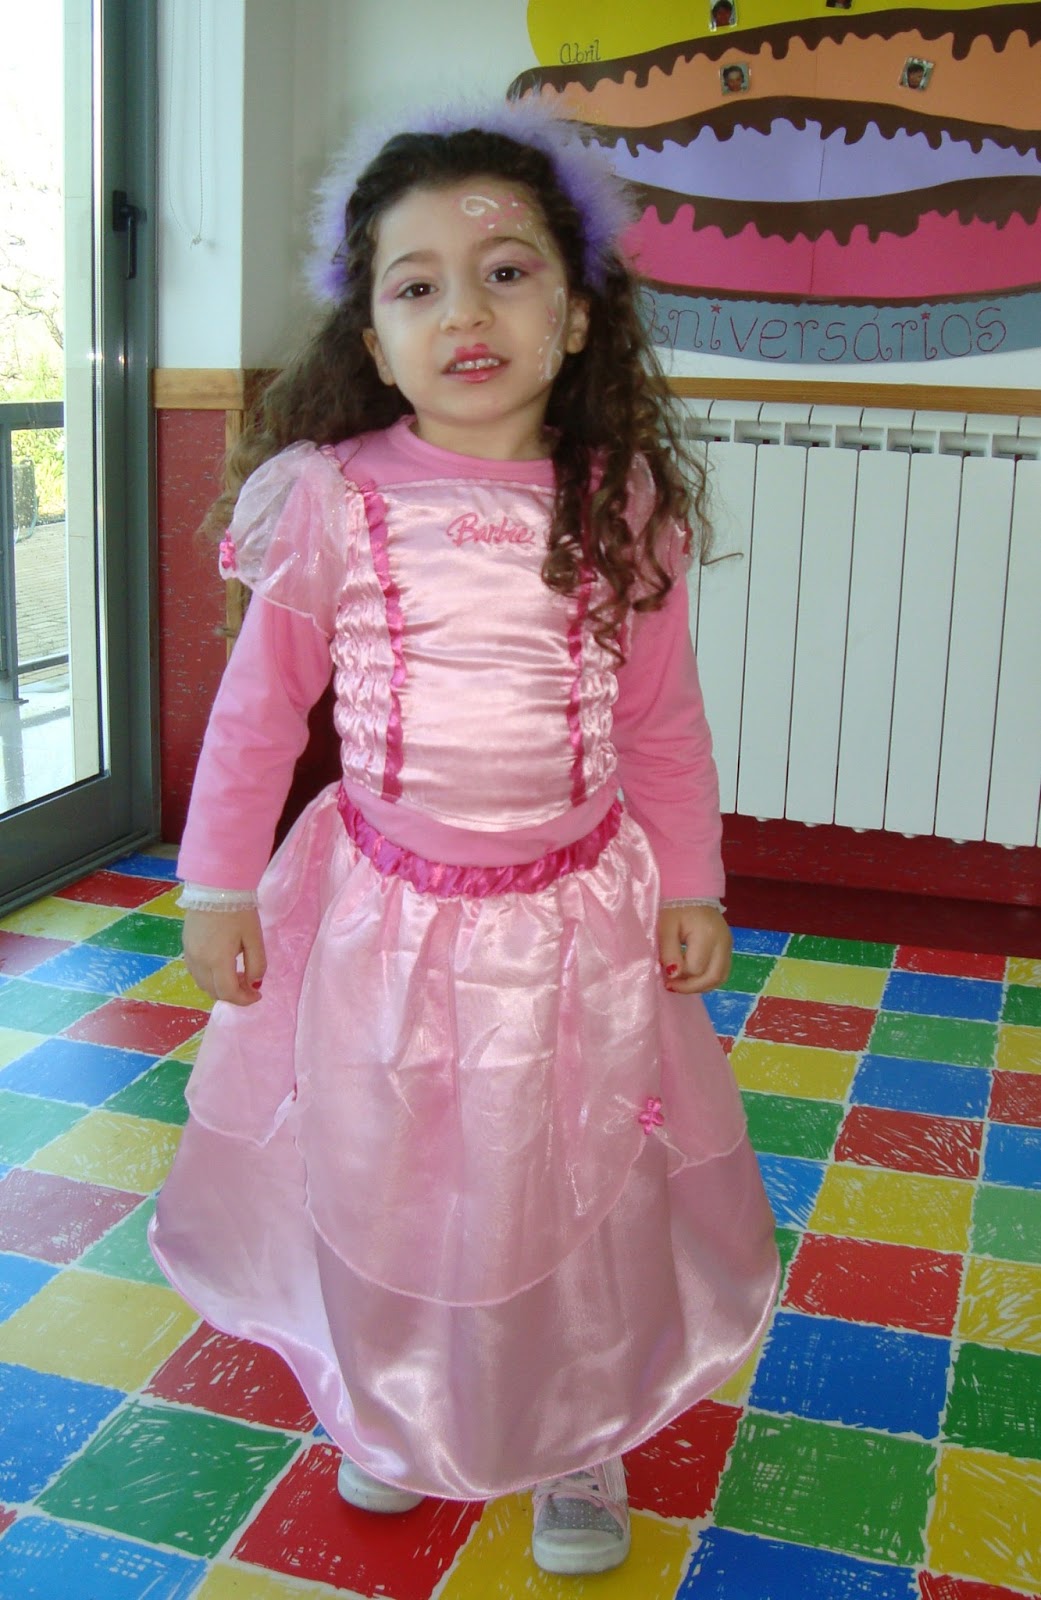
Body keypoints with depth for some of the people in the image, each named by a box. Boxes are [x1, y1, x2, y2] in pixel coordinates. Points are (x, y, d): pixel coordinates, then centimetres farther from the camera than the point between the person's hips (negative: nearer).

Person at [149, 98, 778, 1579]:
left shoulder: (623, 508, -7)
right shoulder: (334, 505, -11)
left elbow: (663, 721, 2)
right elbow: (259, 705, -2)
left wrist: (691, 888, 4)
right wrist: (218, 883, 1)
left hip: (579, 914, 1)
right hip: (386, 913, 0)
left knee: (578, 1193, 15)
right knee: (382, 1183, 17)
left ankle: (581, 1440, 42)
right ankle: (393, 1420, 46)